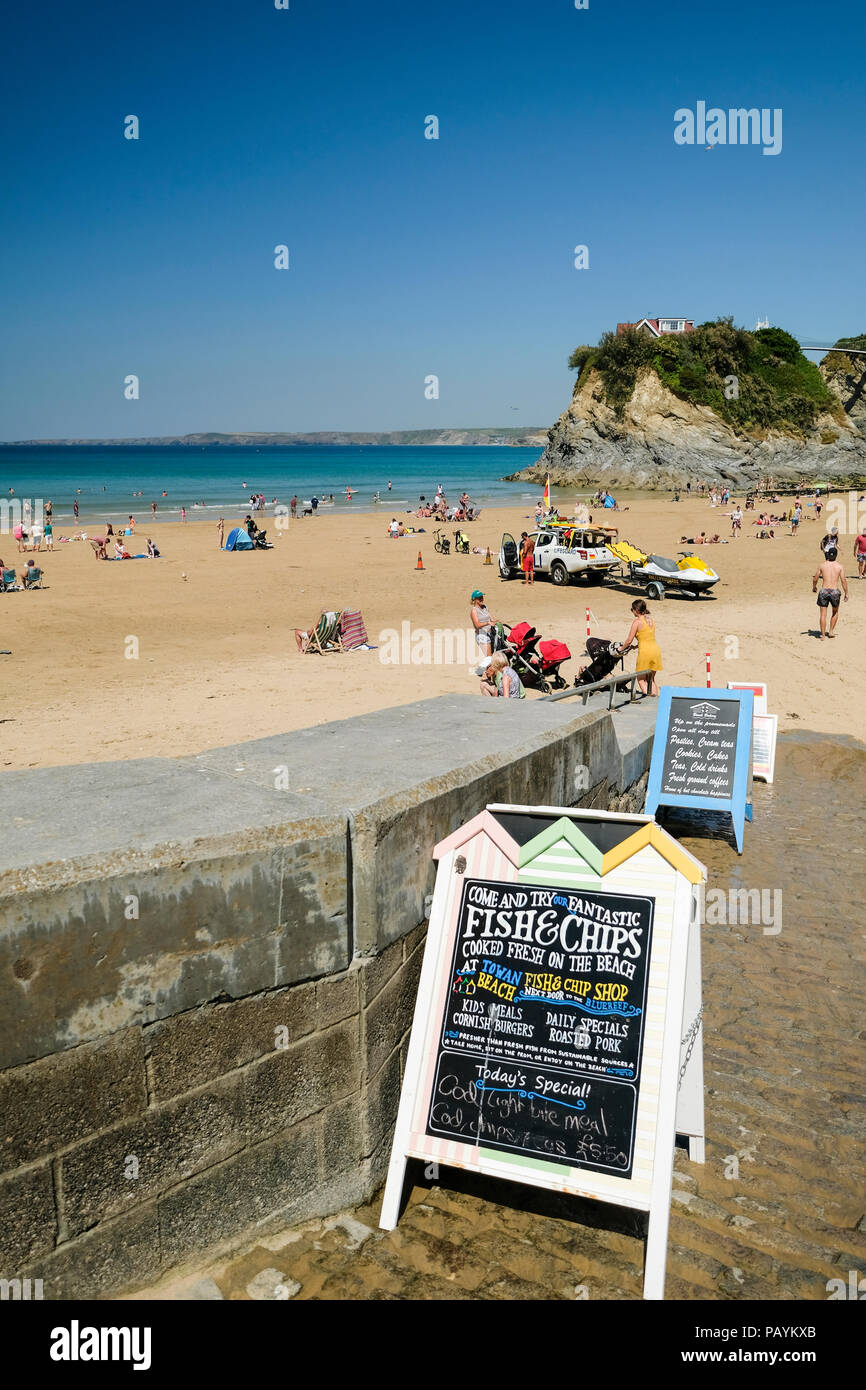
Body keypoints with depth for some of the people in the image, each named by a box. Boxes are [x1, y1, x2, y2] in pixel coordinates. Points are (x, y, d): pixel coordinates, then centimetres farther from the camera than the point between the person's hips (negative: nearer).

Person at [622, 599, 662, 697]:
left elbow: (629, 640, -8)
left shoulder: (637, 622, -9)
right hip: (655, 649, 7)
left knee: (641, 679, 5)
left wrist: (622, 649, 8)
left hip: (645, 651, -7)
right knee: (651, 678, 20)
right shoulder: (651, 620, 11)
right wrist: (636, 645, 28)